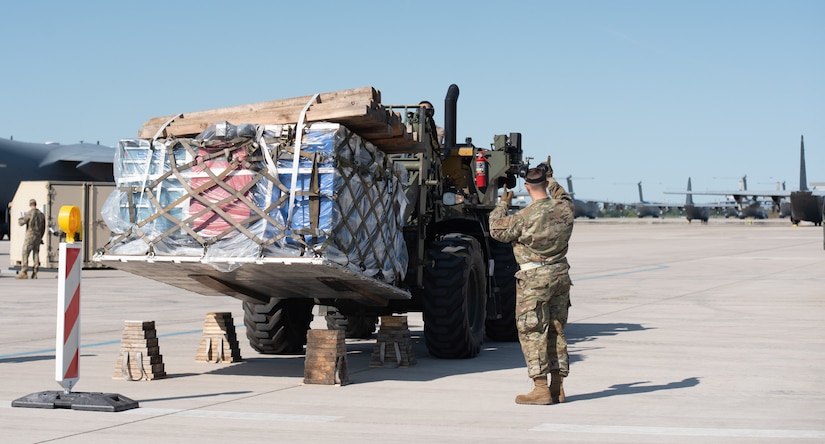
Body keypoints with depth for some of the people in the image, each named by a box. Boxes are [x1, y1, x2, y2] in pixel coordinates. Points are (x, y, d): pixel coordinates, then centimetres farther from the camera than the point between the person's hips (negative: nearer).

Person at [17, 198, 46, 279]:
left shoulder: (29, 213, -9)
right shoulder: (41, 214, 9)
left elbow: (22, 222, -5)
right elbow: (43, 228, 13)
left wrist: (19, 219, 19)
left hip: (30, 236, -6)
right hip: (38, 236, 6)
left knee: (25, 254, -4)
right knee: (36, 254, 7)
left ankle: (24, 273, -10)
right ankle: (34, 274, 5)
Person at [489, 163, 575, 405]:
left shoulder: (526, 216, -17)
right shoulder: (564, 208, 0)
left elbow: (497, 230, -3)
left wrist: (502, 204, 10)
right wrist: (551, 178, 39)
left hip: (534, 278, -6)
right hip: (560, 275, 6)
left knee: (532, 332, -2)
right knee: (556, 331, 13)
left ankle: (540, 388, -6)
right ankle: (557, 387, 16)